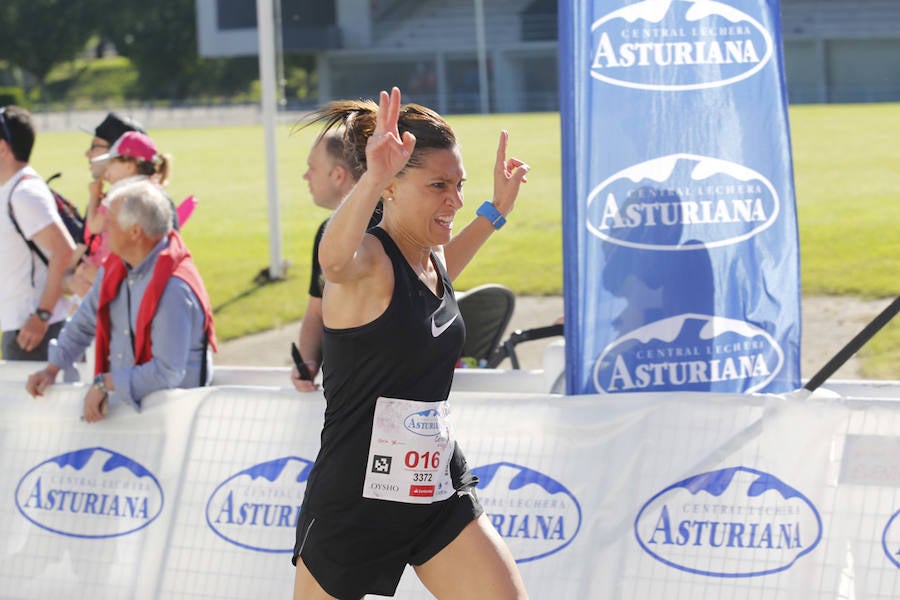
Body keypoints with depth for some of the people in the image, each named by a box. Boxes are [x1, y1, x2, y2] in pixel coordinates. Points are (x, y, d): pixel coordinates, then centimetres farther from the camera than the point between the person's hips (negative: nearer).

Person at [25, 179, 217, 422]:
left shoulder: (173, 288, -21)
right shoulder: (116, 268, 7)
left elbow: (167, 372, -24)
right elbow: (83, 323, 23)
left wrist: (105, 383, -18)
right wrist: (51, 369, 13)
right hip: (121, 400, 8)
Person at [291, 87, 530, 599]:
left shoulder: (429, 256, 7)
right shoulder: (367, 259, -17)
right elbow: (335, 259, -45)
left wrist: (496, 211, 29)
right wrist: (373, 178, -63)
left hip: (439, 493, 7)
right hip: (355, 498, -7)